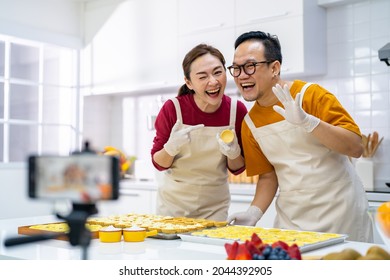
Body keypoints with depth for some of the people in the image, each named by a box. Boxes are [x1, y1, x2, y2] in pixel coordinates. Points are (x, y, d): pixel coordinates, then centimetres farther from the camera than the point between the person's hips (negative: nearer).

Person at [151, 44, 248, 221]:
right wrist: (171, 148, -26)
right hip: (173, 202, -1)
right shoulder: (172, 109, -17)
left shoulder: (237, 110, -12)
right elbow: (159, 164, -6)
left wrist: (234, 152, -22)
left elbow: (238, 169, -1)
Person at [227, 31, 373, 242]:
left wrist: (306, 121, -32)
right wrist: (254, 212, -10)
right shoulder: (249, 124, 1)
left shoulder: (311, 95, -14)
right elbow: (268, 175, 7)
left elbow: (356, 148, -19)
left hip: (340, 215, -4)